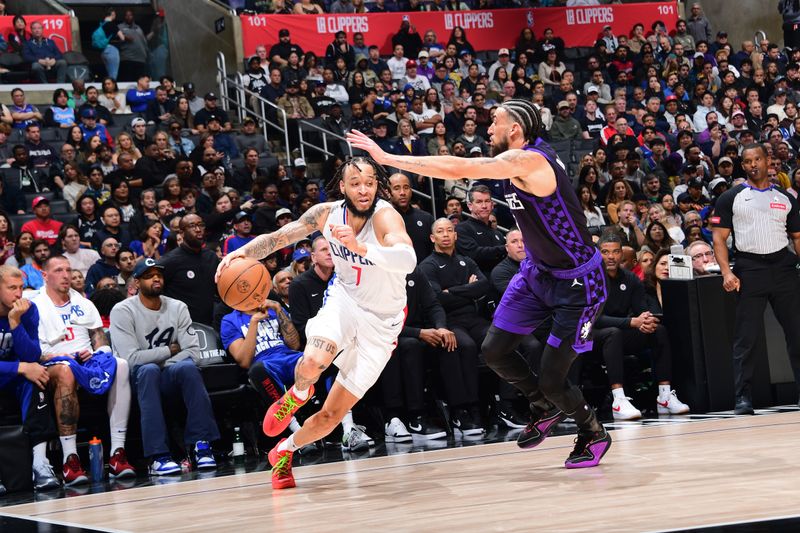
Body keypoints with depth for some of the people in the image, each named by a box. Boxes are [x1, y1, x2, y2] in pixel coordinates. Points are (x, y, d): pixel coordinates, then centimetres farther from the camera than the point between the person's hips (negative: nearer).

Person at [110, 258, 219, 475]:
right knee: (149, 370, -37)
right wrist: (169, 350, -7)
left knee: (188, 366, -31)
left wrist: (165, 365, -18)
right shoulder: (123, 311, -6)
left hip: (168, 377, 3)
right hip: (139, 380, -3)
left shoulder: (178, 308, 7)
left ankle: (201, 445, -33)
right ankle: (158, 456, -43)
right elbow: (132, 358, -16)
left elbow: (193, 351, -3)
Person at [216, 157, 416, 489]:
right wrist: (243, 252, -20)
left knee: (332, 414, 2)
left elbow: (408, 260, -47)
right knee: (313, 361, -32)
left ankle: (284, 452, 31)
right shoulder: (327, 213, -12)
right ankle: (298, 394, 5)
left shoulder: (386, 217, -28)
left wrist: (360, 247, -62)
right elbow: (277, 238, 0)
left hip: (381, 321, -2)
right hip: (345, 298, 2)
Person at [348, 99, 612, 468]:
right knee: (494, 350, 5)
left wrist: (388, 158, -28)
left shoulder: (527, 161, -26)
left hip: (576, 282, -9)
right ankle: (545, 409, 29)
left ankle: (593, 435, 21)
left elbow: (456, 169, -32)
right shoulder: (524, 159, 1)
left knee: (551, 378, -6)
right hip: (537, 270, 9)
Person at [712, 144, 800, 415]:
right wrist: (727, 272, -11)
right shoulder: (731, 198, 6)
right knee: (746, 337, -3)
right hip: (749, 270, -2)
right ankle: (743, 397, 1)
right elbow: (719, 238, 1)